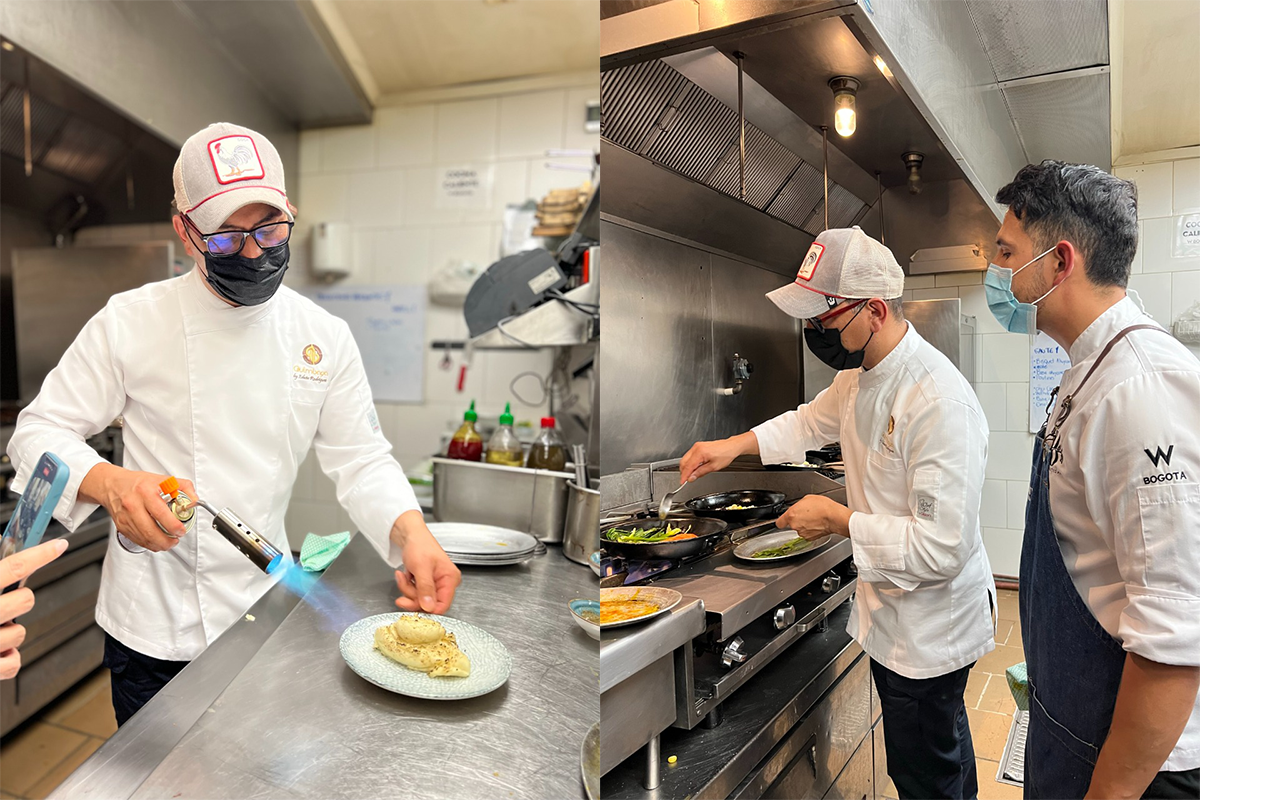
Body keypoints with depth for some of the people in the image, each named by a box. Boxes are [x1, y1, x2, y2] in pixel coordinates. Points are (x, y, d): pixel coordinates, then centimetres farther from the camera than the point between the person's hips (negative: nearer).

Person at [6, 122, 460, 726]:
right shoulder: (130, 321, -11)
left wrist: (412, 532, -22)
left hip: (267, 608, 3)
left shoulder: (324, 336, -4)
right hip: (157, 621, -2)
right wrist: (109, 483, -28)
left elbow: (360, 456, -3)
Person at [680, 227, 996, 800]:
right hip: (889, 612, 8)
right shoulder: (861, 371, -2)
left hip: (931, 627, -8)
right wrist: (737, 445, 5)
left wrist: (840, 521, -23)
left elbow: (942, 550, -32)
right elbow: (815, 420, 19)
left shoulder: (941, 404, -32)